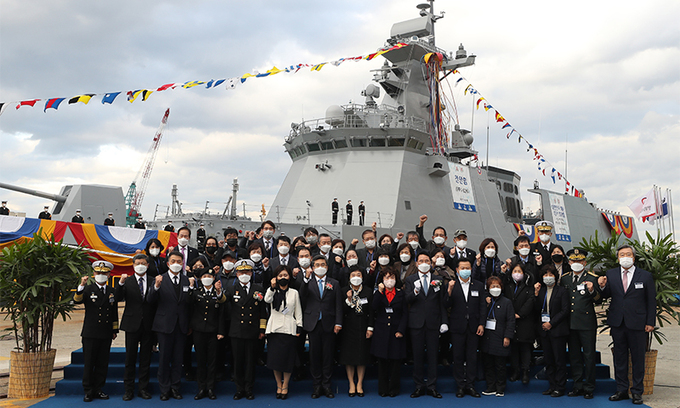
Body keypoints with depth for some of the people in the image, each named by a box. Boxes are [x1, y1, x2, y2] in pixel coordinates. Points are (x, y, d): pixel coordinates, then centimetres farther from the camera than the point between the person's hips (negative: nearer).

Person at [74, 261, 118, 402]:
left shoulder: (112, 292, 12)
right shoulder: (88, 290, 2)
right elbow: (77, 300, -18)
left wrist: (115, 330, 15)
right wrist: (81, 286, -34)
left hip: (106, 335, 3)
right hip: (90, 333, -3)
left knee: (102, 364, 7)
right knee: (89, 363, 2)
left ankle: (97, 389, 17)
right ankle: (88, 391, 11)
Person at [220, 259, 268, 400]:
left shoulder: (259, 289, 7)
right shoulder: (231, 290, 6)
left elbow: (263, 311, 8)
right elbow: (224, 310, 5)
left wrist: (262, 329, 5)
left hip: (252, 332, 0)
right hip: (236, 333, 0)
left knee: (250, 361, 5)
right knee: (238, 361, 5)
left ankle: (249, 389, 17)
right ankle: (239, 389, 17)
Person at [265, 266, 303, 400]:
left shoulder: (294, 292, 9)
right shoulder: (273, 292, 8)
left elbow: (298, 312, 9)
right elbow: (267, 300, -15)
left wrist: (299, 328, 2)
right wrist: (272, 288, -29)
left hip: (289, 330, 0)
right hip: (274, 329, 1)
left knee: (287, 359, 0)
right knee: (275, 359, 2)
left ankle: (285, 387, 12)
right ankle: (279, 386, 16)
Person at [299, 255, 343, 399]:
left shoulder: (334, 284, 10)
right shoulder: (308, 283, 8)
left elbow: (338, 305, 5)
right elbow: (302, 296, -11)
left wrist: (338, 323, -5)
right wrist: (306, 278, -20)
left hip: (329, 325, 0)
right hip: (313, 324, 0)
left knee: (328, 355, 4)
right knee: (314, 355, 4)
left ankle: (326, 385, 14)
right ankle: (317, 385, 14)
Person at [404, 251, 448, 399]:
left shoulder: (438, 280, 9)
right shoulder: (410, 280, 7)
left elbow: (442, 303, 8)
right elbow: (407, 300, -5)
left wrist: (444, 322, 2)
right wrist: (415, 291, -24)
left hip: (433, 323, 1)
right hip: (417, 323, 0)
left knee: (433, 355, 4)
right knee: (417, 355, 4)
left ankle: (432, 386, 12)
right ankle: (419, 386, 13)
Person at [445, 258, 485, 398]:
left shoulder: (479, 285, 7)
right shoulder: (451, 285, 1)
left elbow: (482, 306, 6)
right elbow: (447, 305, -6)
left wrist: (481, 324, -2)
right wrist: (449, 291, -22)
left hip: (473, 327, 1)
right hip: (458, 327, -1)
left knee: (472, 356, 5)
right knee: (458, 356, 4)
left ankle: (470, 385, 15)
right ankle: (460, 386, 13)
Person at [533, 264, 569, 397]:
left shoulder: (562, 291, -2)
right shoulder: (541, 291, 13)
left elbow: (565, 310, -7)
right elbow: (537, 310, 7)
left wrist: (551, 323, -12)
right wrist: (536, 294, -3)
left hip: (557, 330, -5)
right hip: (544, 331, 5)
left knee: (560, 360, -1)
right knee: (548, 360, 9)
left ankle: (560, 388, 5)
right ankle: (552, 385, 17)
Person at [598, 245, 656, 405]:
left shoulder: (645, 276, 0)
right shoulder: (611, 274, 6)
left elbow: (651, 301, 1)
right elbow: (607, 296, 10)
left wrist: (650, 322, -4)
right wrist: (602, 286, -11)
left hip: (637, 325, -2)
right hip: (617, 323, 2)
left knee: (638, 359, 4)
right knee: (619, 358, 10)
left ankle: (637, 392, 15)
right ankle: (621, 390, 20)